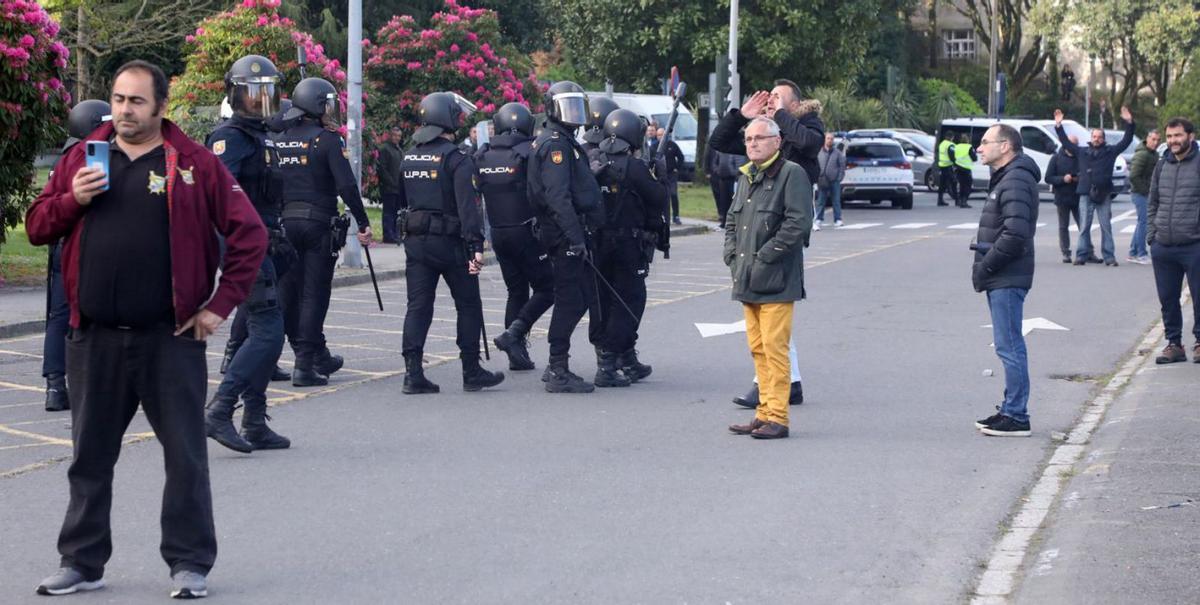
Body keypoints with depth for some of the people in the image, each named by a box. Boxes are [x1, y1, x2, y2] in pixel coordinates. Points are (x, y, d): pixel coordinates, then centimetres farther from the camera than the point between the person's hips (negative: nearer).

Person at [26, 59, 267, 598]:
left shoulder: (194, 164, -1)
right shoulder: (83, 158, 10)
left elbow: (249, 235, -2)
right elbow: (37, 227, 11)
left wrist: (220, 304, -6)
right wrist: (72, 199, -8)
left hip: (171, 337, -3)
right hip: (95, 339, 3)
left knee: (185, 455, 2)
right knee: (89, 457, 11)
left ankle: (189, 564, 12)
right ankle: (82, 562, 22)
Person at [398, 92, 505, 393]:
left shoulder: (409, 157, 10)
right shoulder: (457, 159, -12)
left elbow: (399, 199, 16)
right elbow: (467, 206, -19)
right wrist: (476, 246, -22)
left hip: (415, 241, 6)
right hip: (450, 242, -6)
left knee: (418, 305, 4)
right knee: (468, 305, 8)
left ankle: (413, 373, -4)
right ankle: (471, 371, 12)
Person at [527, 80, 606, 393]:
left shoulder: (565, 142, 21)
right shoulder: (555, 144, -13)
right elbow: (558, 196, -23)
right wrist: (575, 237, -27)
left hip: (568, 234, 10)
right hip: (564, 234, -10)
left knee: (584, 298, 13)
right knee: (570, 301, -7)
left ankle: (557, 367, 18)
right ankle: (559, 372, -4)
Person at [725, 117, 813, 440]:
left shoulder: (791, 174, -8)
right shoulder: (747, 177, 18)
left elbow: (798, 222, -17)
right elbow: (732, 221, 26)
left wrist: (765, 256, -16)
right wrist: (733, 255, 9)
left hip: (776, 282, -8)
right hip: (748, 281, 8)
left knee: (774, 348, -9)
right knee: (758, 349, 10)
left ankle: (777, 417, -7)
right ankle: (765, 413, 16)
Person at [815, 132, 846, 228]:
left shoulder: (837, 152, 3)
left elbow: (842, 165, 4)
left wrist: (840, 177, -5)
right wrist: (817, 178, -5)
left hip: (834, 181, 1)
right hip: (822, 181, -1)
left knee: (836, 201, 5)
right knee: (820, 201, -1)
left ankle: (837, 220, 12)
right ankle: (818, 220, -1)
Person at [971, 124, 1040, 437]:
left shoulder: (1016, 182, -16)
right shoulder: (1005, 179, 18)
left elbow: (1015, 234, -26)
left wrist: (984, 267, -17)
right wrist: (984, 267, 11)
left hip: (1007, 279, -11)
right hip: (1001, 279, 11)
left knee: (1009, 347, -7)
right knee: (1010, 346, 14)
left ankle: (1016, 417, -4)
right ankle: (1011, 411, 21)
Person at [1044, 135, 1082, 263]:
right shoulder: (1056, 158, 3)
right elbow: (1048, 178, -1)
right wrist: (1062, 179, -16)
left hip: (1078, 198, 1)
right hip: (1062, 198, -1)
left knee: (1083, 225, -3)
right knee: (1063, 226, 3)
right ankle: (1066, 253, 7)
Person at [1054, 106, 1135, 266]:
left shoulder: (1110, 151, 9)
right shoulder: (1082, 151, 13)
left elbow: (1126, 141, 7)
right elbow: (1066, 142, 20)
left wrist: (1129, 123, -2)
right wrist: (1058, 125, 17)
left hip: (1103, 194, -1)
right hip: (1086, 194, 1)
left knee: (1106, 227, 1)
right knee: (1084, 227, 2)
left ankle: (1109, 257, 1)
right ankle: (1082, 255, 4)